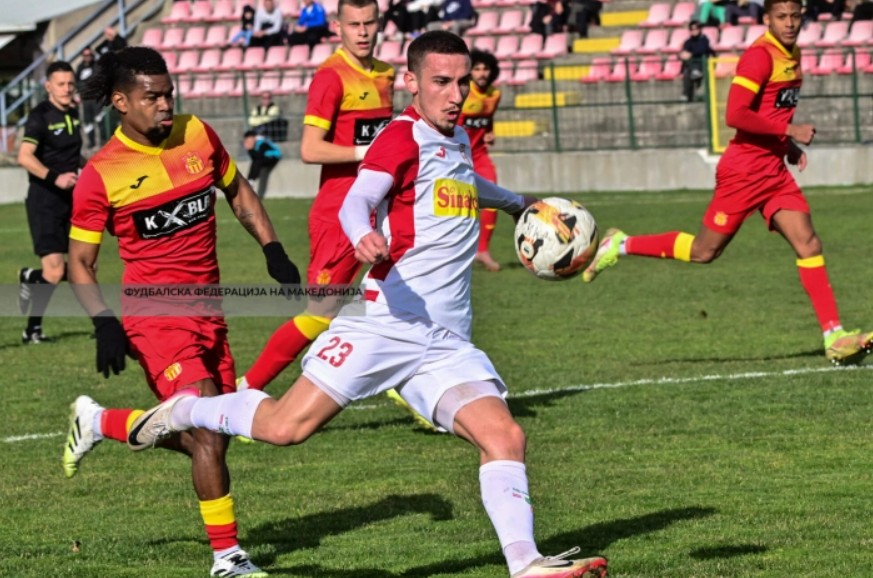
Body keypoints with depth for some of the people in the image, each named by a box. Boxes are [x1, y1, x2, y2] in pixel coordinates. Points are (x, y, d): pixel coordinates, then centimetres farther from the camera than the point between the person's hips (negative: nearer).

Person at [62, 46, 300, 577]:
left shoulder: (199, 136, 3)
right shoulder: (102, 174, -10)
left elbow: (238, 192, 20)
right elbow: (80, 262, -3)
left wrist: (273, 250, 9)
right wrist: (105, 324, -16)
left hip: (207, 310, 6)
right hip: (154, 314, -6)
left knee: (205, 438, 11)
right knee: (209, 432, -16)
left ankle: (98, 423, 33)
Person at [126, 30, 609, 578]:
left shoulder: (457, 141, 19)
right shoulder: (404, 137, -6)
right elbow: (356, 201, -24)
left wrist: (518, 202, 61)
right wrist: (365, 236, -47)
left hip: (448, 344, 7)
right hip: (386, 324, -7)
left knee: (505, 435, -14)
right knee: (287, 426, -11)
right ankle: (184, 411, 15)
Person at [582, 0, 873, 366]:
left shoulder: (792, 55, 12)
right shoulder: (760, 56, -16)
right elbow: (735, 115, -23)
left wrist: (788, 146, 11)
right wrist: (788, 131, -21)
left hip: (774, 169, 8)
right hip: (745, 168, -8)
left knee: (808, 244, -4)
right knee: (704, 251, 0)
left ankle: (834, 337, -8)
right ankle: (621, 246, 18)